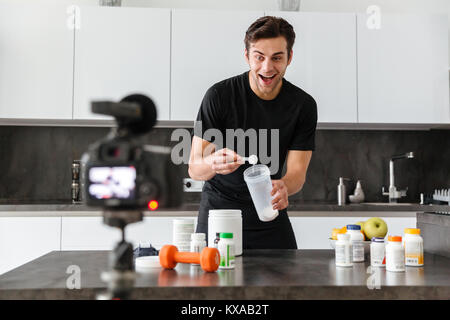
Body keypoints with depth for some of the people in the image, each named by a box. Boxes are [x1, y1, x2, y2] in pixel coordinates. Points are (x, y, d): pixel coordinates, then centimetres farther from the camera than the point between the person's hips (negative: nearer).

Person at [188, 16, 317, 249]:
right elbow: (194, 168, -16)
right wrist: (214, 163, -40)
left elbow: (297, 172, -9)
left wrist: (282, 186, -33)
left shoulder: (304, 105, -7)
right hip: (218, 210, -2)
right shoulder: (219, 95, -15)